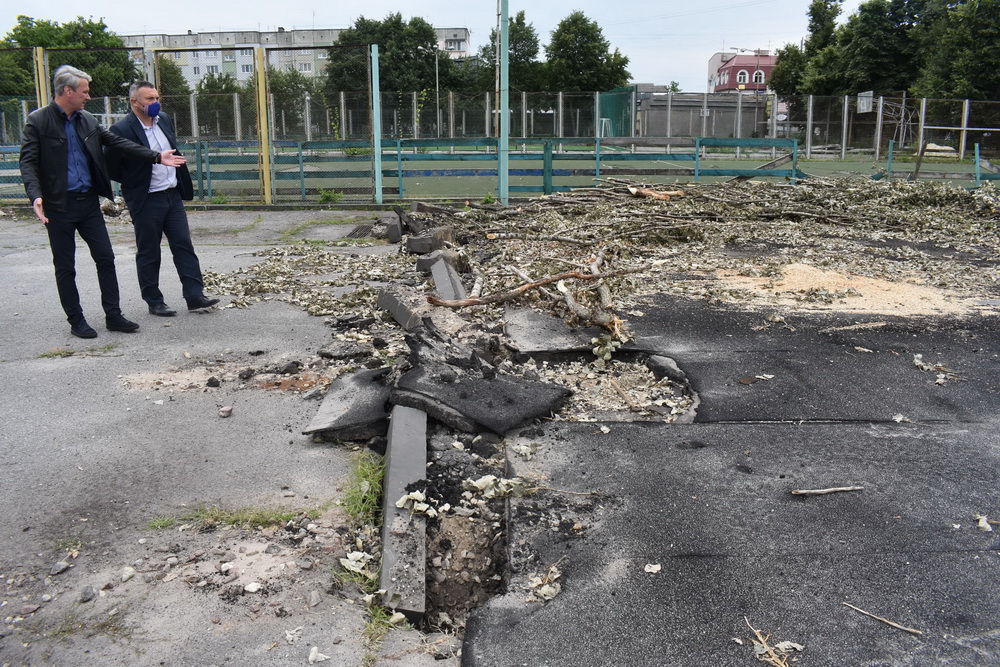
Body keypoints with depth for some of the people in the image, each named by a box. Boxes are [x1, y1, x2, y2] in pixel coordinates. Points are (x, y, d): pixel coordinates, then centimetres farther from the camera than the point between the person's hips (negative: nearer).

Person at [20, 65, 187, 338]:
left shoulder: (87, 120, 8)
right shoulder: (38, 121, -8)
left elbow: (118, 143, 11)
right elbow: (28, 162, -12)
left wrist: (156, 157, 5)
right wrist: (35, 196, -27)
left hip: (89, 202, 6)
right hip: (59, 205, -5)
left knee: (106, 258, 6)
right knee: (65, 267, 5)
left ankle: (113, 316, 15)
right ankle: (76, 321, 15)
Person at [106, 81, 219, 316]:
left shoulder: (165, 120, 7)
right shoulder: (122, 130, -14)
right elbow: (111, 168, -9)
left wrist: (183, 185, 14)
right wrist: (133, 183, 0)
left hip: (173, 195, 6)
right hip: (146, 201, -6)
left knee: (184, 245, 4)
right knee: (148, 253, 5)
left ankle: (194, 295, 7)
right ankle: (154, 302, 15)